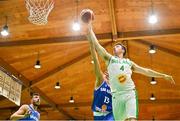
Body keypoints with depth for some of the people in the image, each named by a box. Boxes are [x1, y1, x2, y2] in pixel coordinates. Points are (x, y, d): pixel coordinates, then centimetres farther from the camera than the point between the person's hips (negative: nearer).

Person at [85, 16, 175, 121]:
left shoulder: (129, 62, 21)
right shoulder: (109, 59, 15)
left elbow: (145, 71, 24)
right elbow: (96, 45, 7)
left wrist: (163, 75, 23)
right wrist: (89, 28, 3)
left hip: (130, 93, 1)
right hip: (117, 96, 0)